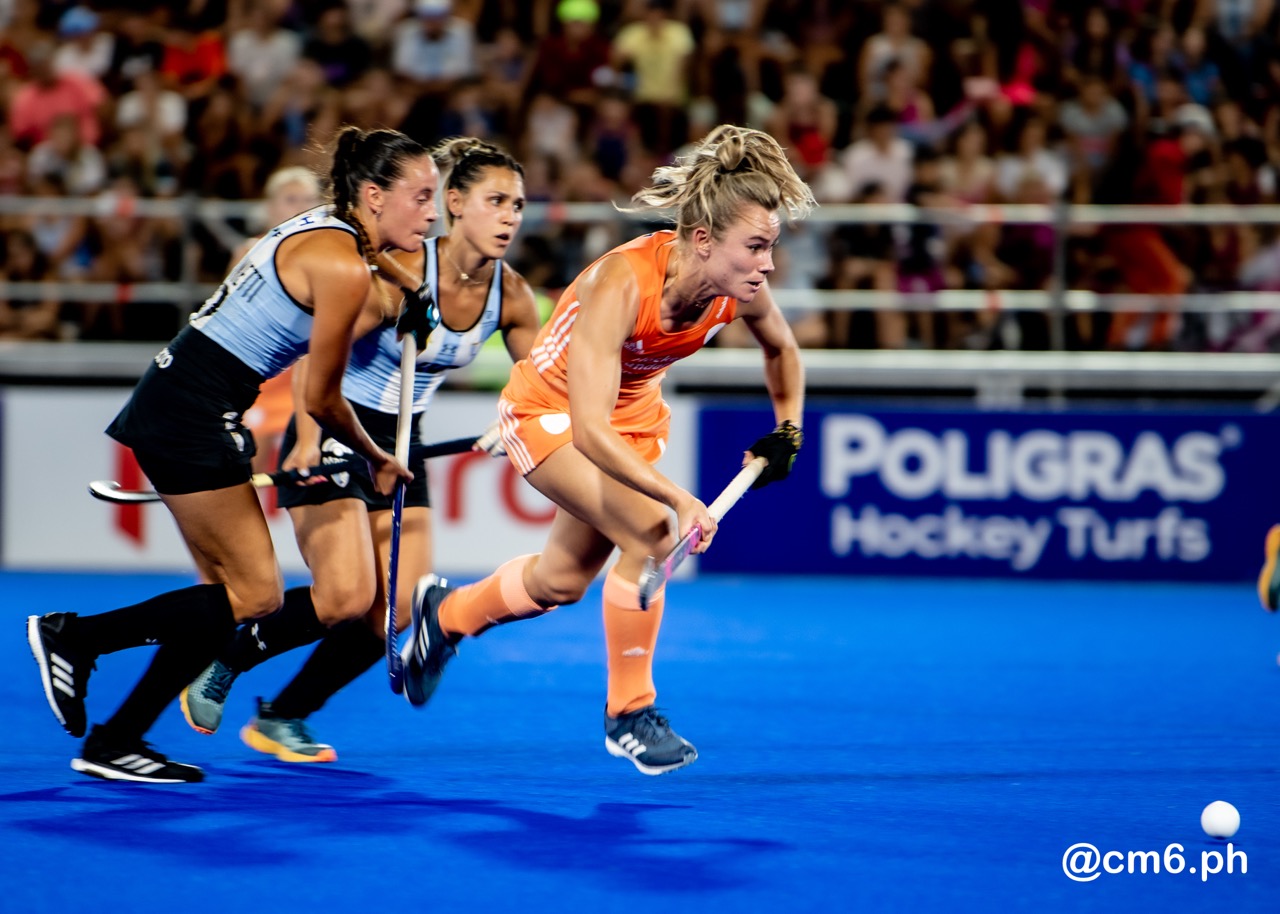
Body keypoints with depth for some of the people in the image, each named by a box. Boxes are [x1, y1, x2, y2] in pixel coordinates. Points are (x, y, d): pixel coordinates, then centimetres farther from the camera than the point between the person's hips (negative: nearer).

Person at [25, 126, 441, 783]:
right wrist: (377, 462, 7)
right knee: (255, 597, -6)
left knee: (230, 594, 9)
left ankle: (114, 742, 9)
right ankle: (71, 636, -1)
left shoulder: (328, 233, 12)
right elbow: (322, 398, -9)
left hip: (174, 403, 10)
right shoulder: (342, 265, -16)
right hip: (193, 414, -10)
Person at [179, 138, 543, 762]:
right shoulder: (401, 269, -22)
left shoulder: (510, 296, -6)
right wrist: (307, 439, -31)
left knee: (394, 612, -4)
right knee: (346, 599, -18)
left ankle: (281, 718, 14)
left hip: (399, 448, 6)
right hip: (334, 436, -6)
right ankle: (220, 664, 8)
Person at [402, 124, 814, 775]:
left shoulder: (739, 287, -22)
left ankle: (447, 614, 48)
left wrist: (787, 429, -5)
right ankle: (628, 713, -9)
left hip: (633, 413, 7)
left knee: (562, 582, 17)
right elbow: (589, 430, -45)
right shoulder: (621, 284, -40)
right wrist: (681, 499, -52)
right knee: (649, 529, -26)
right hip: (550, 411, -7)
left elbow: (781, 349, 5)